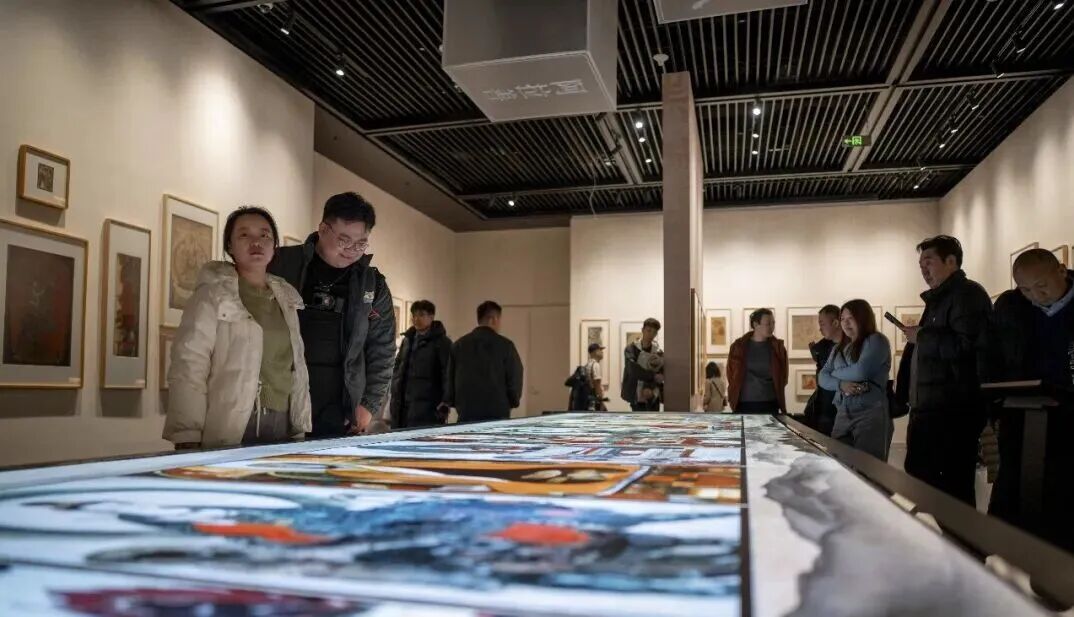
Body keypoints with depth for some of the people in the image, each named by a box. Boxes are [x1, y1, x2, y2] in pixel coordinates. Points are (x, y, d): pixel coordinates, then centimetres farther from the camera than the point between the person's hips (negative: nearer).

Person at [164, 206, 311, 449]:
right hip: (230, 433, -5)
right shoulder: (212, 295, -2)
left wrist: (301, 429, 11)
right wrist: (187, 438, -19)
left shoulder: (286, 299, 14)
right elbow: (188, 368, -11)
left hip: (282, 428, 5)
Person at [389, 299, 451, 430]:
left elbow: (448, 374, -7)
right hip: (403, 404, 6)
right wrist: (395, 397, 11)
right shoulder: (407, 340, 19)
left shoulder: (441, 342, 0)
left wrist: (445, 402, -16)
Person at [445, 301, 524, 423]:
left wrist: (454, 403, 20)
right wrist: (513, 401, 14)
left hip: (467, 413, 3)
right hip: (497, 413, -3)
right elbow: (515, 377, -2)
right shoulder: (505, 345, -5)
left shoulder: (459, 345, 6)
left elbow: (450, 378, 10)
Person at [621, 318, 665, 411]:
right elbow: (633, 370, -17)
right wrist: (653, 376, -19)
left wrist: (650, 388, -24)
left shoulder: (658, 352, 4)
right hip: (636, 396, -2)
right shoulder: (631, 349, -3)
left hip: (653, 398, 2)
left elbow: (660, 375, -6)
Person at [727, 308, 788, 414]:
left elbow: (782, 376, 12)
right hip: (744, 405, -1)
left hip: (770, 405, 1)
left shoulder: (777, 347, 5)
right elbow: (731, 375, 10)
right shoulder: (739, 346, 2)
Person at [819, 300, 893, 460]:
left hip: (871, 415, -6)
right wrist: (841, 384, -11)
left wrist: (836, 373, 3)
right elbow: (822, 377, 10)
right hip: (842, 416, 6)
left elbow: (861, 371, -15)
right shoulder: (839, 348, 18)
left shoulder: (876, 340, -2)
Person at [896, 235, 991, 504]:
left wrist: (922, 336, -14)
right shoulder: (938, 298, 22)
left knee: (954, 488, -5)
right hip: (929, 409, 10)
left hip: (953, 411, -10)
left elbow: (967, 345, -25)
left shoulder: (967, 294, -9)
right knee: (918, 482, 14)